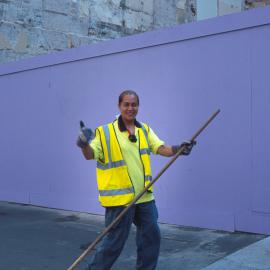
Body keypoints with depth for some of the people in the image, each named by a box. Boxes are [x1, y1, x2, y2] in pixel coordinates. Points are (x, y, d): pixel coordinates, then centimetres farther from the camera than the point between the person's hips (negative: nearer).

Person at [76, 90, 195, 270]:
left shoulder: (145, 130, 9)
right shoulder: (105, 132, -7)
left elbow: (161, 148, 1)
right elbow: (90, 154, -14)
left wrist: (178, 149, -19)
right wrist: (85, 144, -36)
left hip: (144, 196, 6)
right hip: (119, 197, -5)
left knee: (151, 236, 14)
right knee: (114, 242, 1)